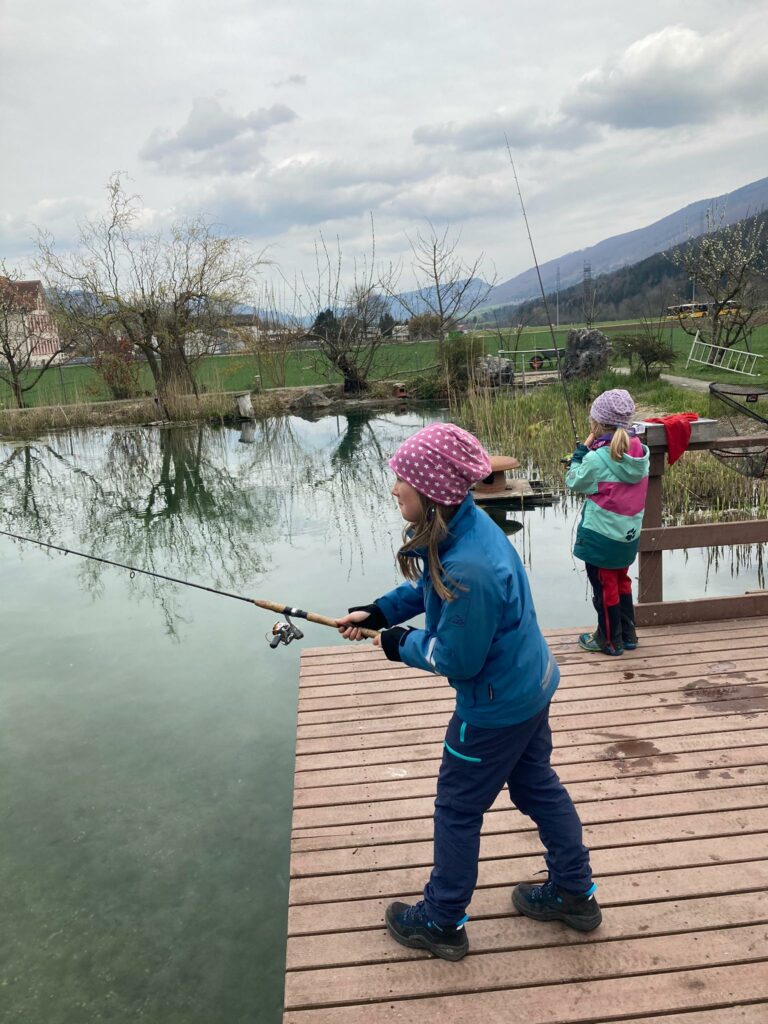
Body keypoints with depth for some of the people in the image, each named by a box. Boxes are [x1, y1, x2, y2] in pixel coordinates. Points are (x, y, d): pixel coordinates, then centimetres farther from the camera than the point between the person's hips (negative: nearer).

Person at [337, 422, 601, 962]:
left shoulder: (467, 569, -36)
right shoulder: (466, 523, -7)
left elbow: (456, 660, -24)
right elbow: (427, 586, 11)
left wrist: (402, 643, -9)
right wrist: (378, 611, 1)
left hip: (497, 706, -9)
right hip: (531, 686, 9)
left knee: (458, 808, 10)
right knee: (536, 784, 25)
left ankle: (442, 922, 31)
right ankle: (574, 892, 44)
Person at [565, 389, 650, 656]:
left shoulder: (597, 458, -24)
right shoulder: (639, 451, -5)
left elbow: (574, 482, -8)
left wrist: (582, 449, -4)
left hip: (600, 536, -6)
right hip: (629, 534, 7)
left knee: (605, 588, 9)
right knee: (622, 582, 23)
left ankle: (610, 640, 22)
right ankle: (627, 634, 34)